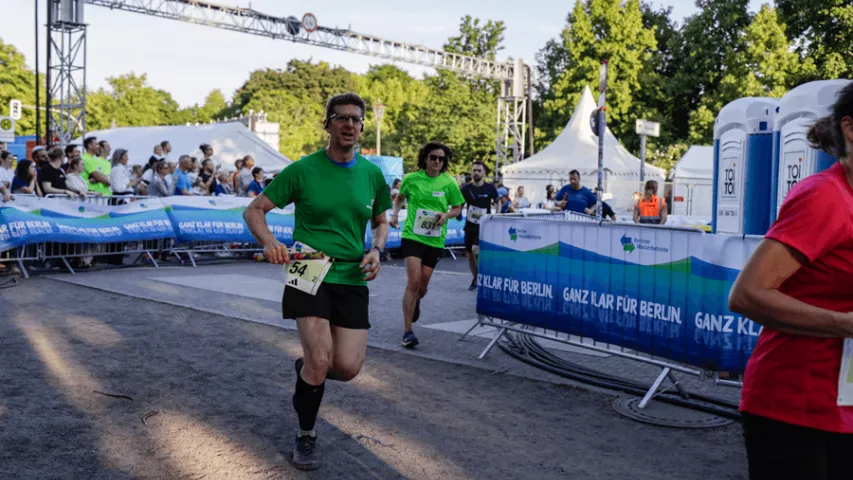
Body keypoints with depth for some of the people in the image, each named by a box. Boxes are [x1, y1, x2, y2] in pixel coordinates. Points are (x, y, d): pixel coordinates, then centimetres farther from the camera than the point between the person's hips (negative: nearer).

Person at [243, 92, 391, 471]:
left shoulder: (372, 174, 5)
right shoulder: (303, 170, -5)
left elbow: (381, 221, 19)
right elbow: (254, 211, -2)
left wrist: (376, 250, -3)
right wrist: (269, 243, -22)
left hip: (352, 279, 4)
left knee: (348, 368, -3)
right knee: (320, 361, -13)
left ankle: (306, 369, 34)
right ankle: (306, 437, 15)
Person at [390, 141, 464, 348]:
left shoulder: (449, 183, 0)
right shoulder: (411, 179, -1)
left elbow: (457, 208, 10)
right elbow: (400, 198, 18)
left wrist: (446, 215, -10)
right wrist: (395, 214, 2)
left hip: (435, 239, 2)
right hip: (412, 235, -2)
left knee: (423, 285, 10)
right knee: (413, 281, -15)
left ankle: (415, 302, 49)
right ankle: (407, 331, -6)